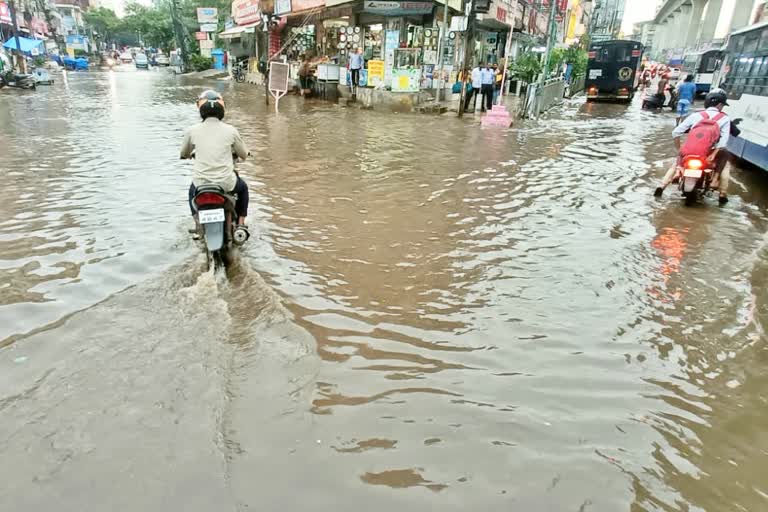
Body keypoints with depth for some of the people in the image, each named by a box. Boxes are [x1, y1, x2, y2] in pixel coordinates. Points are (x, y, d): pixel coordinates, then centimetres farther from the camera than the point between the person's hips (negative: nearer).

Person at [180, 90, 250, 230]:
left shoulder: (192, 131, -1)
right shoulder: (230, 130, -4)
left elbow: (184, 153, 16)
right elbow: (243, 154, 9)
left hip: (201, 183, 1)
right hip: (226, 183, -1)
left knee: (192, 191, 38)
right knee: (243, 188, 33)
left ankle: (197, 223, 32)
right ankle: (240, 223, 27)